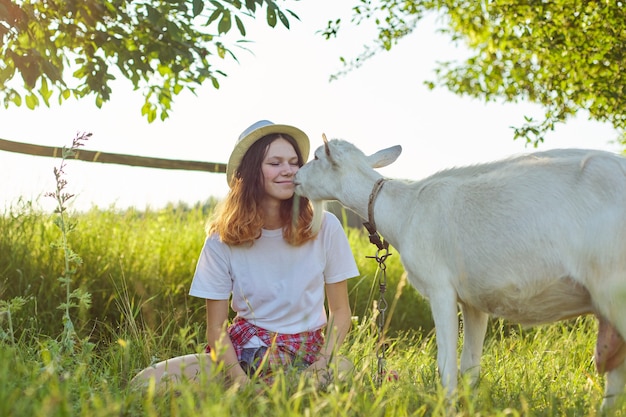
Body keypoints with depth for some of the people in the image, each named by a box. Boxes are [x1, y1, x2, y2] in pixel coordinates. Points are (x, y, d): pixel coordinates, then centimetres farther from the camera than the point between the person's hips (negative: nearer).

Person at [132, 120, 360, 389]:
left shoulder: (324, 226, -6)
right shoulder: (223, 238, -5)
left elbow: (340, 311, 2)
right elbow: (216, 329, -3)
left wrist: (321, 366, -16)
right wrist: (244, 385, -20)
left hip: (307, 353, 0)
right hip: (244, 349, 1)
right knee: (147, 381, -23)